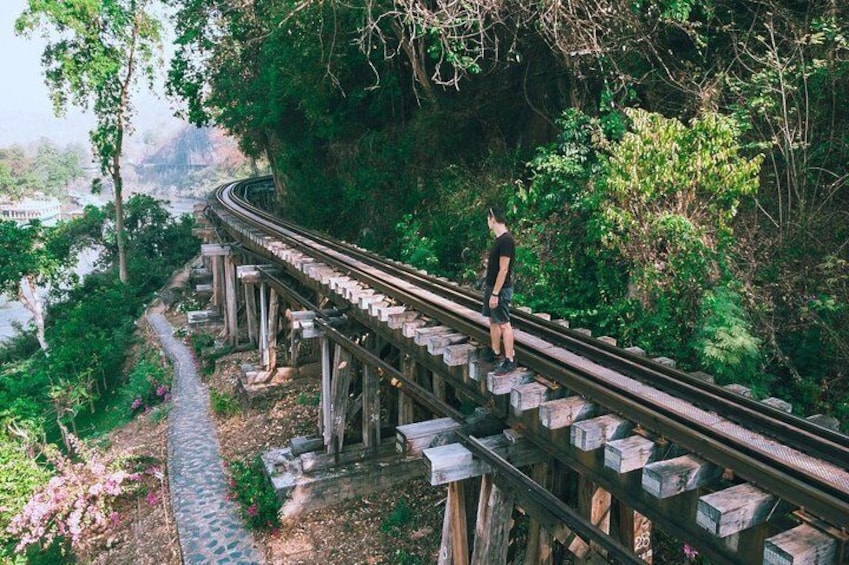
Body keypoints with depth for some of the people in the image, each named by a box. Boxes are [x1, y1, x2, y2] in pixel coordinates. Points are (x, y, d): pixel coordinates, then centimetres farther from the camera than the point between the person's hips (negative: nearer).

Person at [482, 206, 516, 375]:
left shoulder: (506, 240, -20)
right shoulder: (499, 238, 10)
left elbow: (503, 269, -22)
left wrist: (495, 293, -22)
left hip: (500, 290, -10)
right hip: (491, 287, 10)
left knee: (504, 324, -5)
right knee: (493, 321, 16)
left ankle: (510, 360, 0)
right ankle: (495, 353, 28)